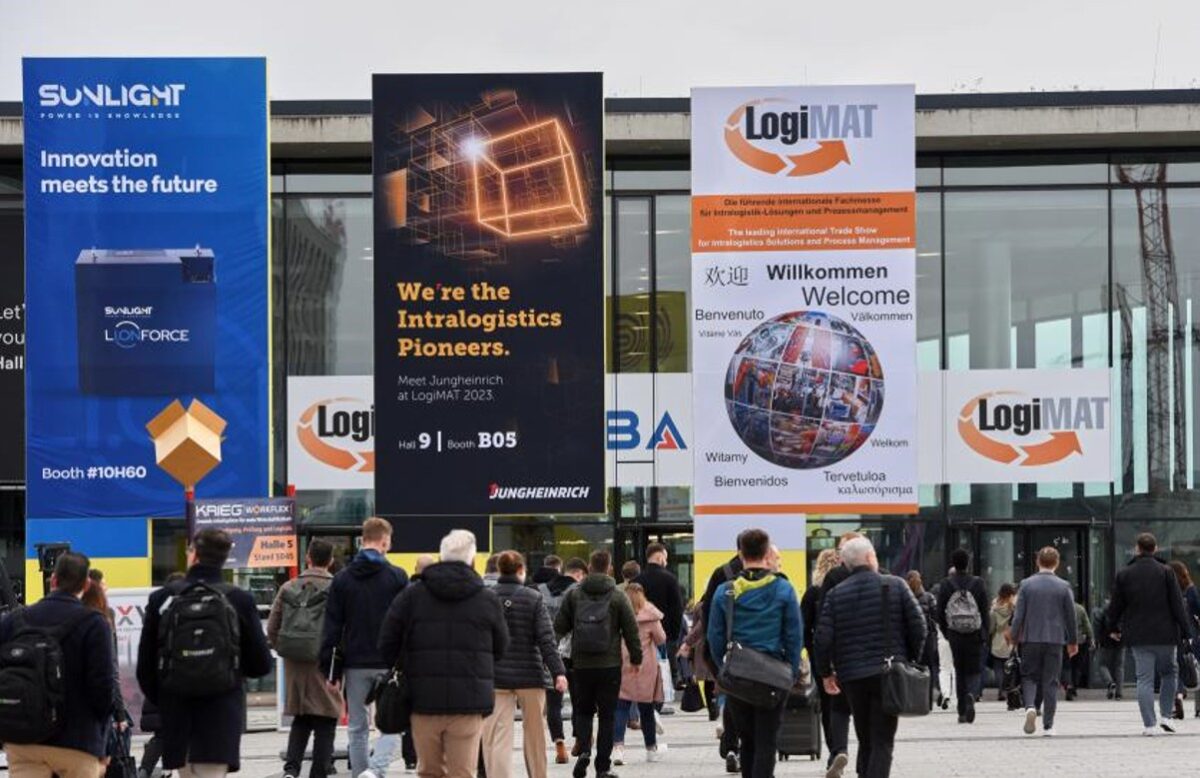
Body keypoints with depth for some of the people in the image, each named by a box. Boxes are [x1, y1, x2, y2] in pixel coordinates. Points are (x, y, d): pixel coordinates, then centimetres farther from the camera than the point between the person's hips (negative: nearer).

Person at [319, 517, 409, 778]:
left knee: (358, 728, 11)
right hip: (389, 664, -2)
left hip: (355, 665, 2)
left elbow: (331, 629, 3)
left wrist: (331, 671, 5)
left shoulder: (342, 579, 4)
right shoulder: (397, 577, -3)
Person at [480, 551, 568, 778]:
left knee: (496, 737, -4)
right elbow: (546, 639, -8)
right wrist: (558, 672, -9)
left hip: (495, 678, 0)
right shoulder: (533, 599, -3)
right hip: (529, 675, 0)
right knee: (534, 734, 15)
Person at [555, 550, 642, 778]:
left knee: (583, 711, 15)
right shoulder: (618, 597, -4)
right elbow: (631, 629, -3)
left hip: (581, 664, 1)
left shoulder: (574, 594, -1)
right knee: (607, 715, 6)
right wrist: (636, 657, 9)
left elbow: (559, 627, 2)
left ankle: (584, 749, -9)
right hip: (610, 665, -1)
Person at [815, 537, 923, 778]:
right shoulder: (896, 586, -1)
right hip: (889, 674, -2)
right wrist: (912, 661, 11)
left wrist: (826, 673, 9)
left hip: (852, 676, 2)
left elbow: (823, 638, -4)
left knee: (866, 741, 16)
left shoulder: (835, 595, 2)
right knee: (882, 741, -1)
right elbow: (918, 628, -3)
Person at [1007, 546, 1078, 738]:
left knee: (1029, 677, 11)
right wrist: (1073, 641, 14)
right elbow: (1070, 616, 3)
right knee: (1050, 682, 6)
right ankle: (1047, 725, 5)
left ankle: (1030, 707, -17)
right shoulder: (1063, 587, -2)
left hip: (1030, 639, 0)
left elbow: (1018, 614, -4)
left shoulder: (1026, 584, -3)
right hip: (1055, 640, 0)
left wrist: (1013, 637, 8)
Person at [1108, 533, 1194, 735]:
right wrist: (1186, 631, -1)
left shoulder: (1124, 574, 0)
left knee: (1144, 679, 2)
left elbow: (1115, 607, 6)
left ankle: (1149, 724, -4)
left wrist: (1115, 627, 24)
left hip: (1138, 635, 1)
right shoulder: (1165, 572, -5)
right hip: (1164, 634, -1)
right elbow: (1178, 604, -6)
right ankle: (1166, 715, 9)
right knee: (1169, 673, 19)